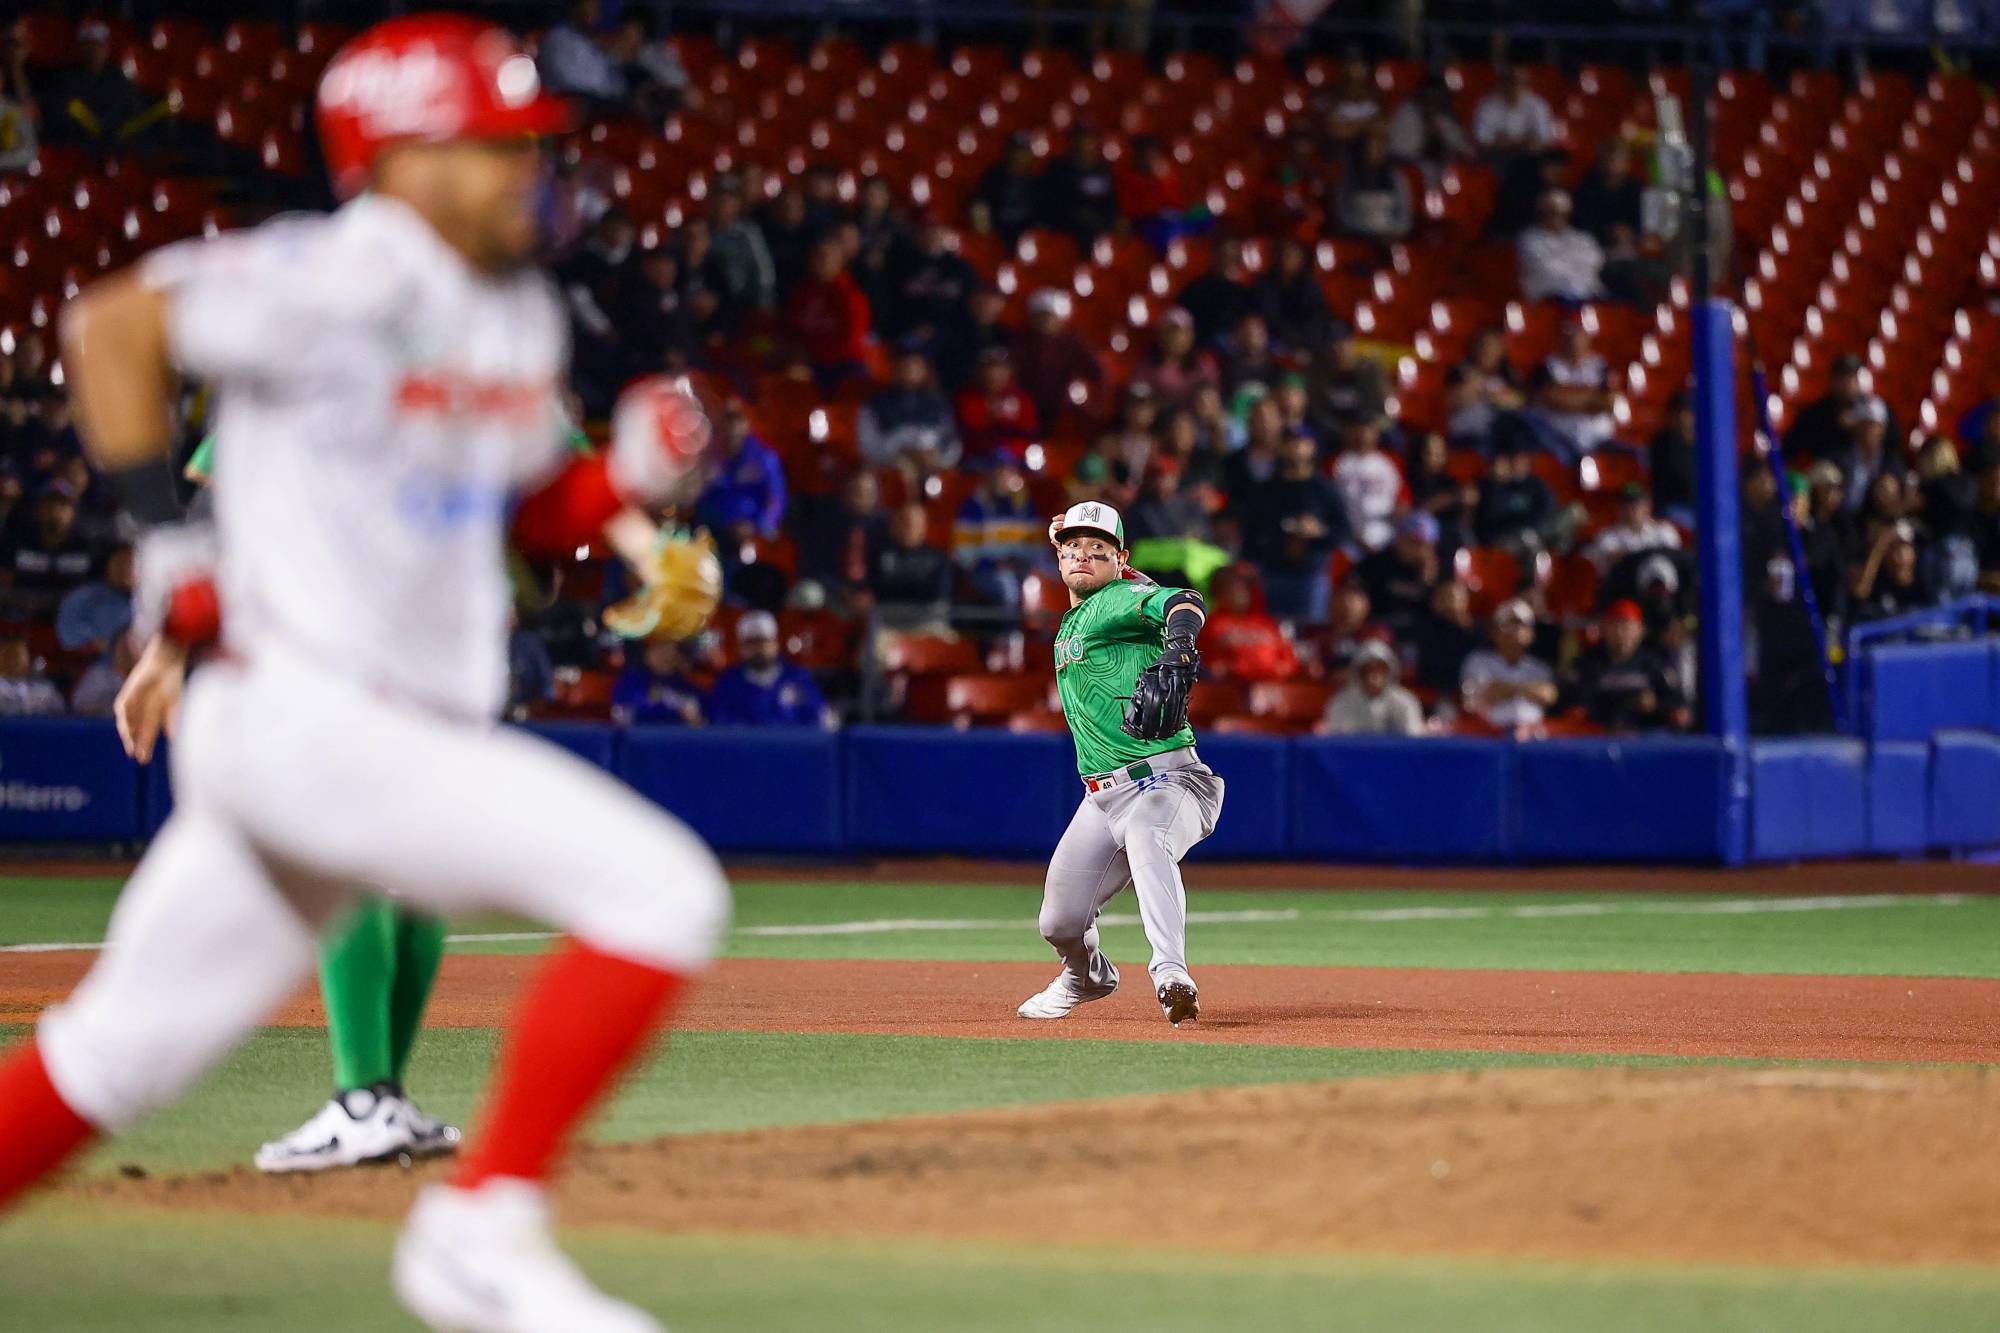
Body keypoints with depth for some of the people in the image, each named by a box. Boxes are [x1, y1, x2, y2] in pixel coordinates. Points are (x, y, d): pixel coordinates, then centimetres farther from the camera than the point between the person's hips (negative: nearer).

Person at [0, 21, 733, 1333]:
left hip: (416, 728, 9)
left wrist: (629, 473, 2)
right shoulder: (346, 279, -14)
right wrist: (165, 537, -14)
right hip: (302, 718, -9)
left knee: (115, 1060, 13)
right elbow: (113, 322, -11)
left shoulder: (519, 313, 13)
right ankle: (482, 1226, -12)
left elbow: (527, 512, 22)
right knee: (661, 891, -17)